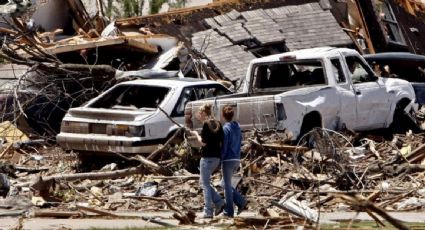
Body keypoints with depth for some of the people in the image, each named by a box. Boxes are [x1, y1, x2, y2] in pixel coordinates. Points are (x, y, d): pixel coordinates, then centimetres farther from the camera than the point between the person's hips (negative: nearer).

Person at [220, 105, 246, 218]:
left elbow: (224, 147, -16)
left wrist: (219, 161, -10)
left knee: (227, 185, 2)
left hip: (228, 160, -7)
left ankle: (229, 211, 6)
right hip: (237, 159, 7)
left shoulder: (226, 128, -14)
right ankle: (241, 201, 6)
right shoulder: (237, 127, 9)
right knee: (226, 184, 19)